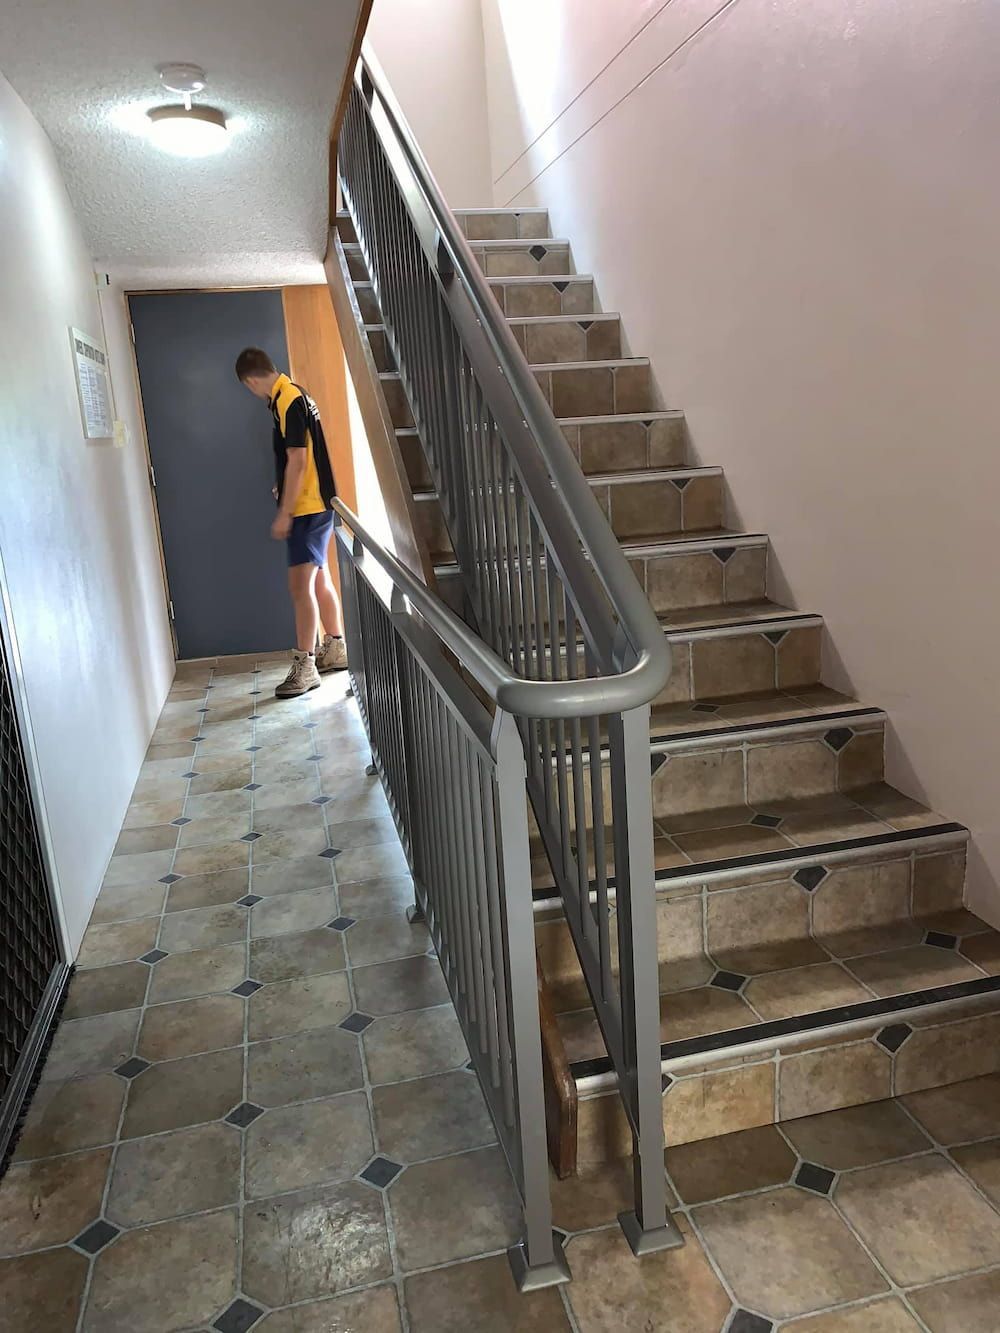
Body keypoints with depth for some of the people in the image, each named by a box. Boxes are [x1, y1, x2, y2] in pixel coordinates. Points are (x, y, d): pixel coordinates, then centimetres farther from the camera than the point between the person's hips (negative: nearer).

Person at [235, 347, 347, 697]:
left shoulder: (289, 401, -17)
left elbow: (296, 461, -20)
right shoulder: (290, 395, 13)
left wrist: (284, 513, -17)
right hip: (314, 504, 10)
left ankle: (304, 666, -8)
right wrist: (283, 488, 36)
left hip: (308, 508, -10)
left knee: (301, 585, -11)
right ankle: (335, 648, 27)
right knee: (319, 579, 16)